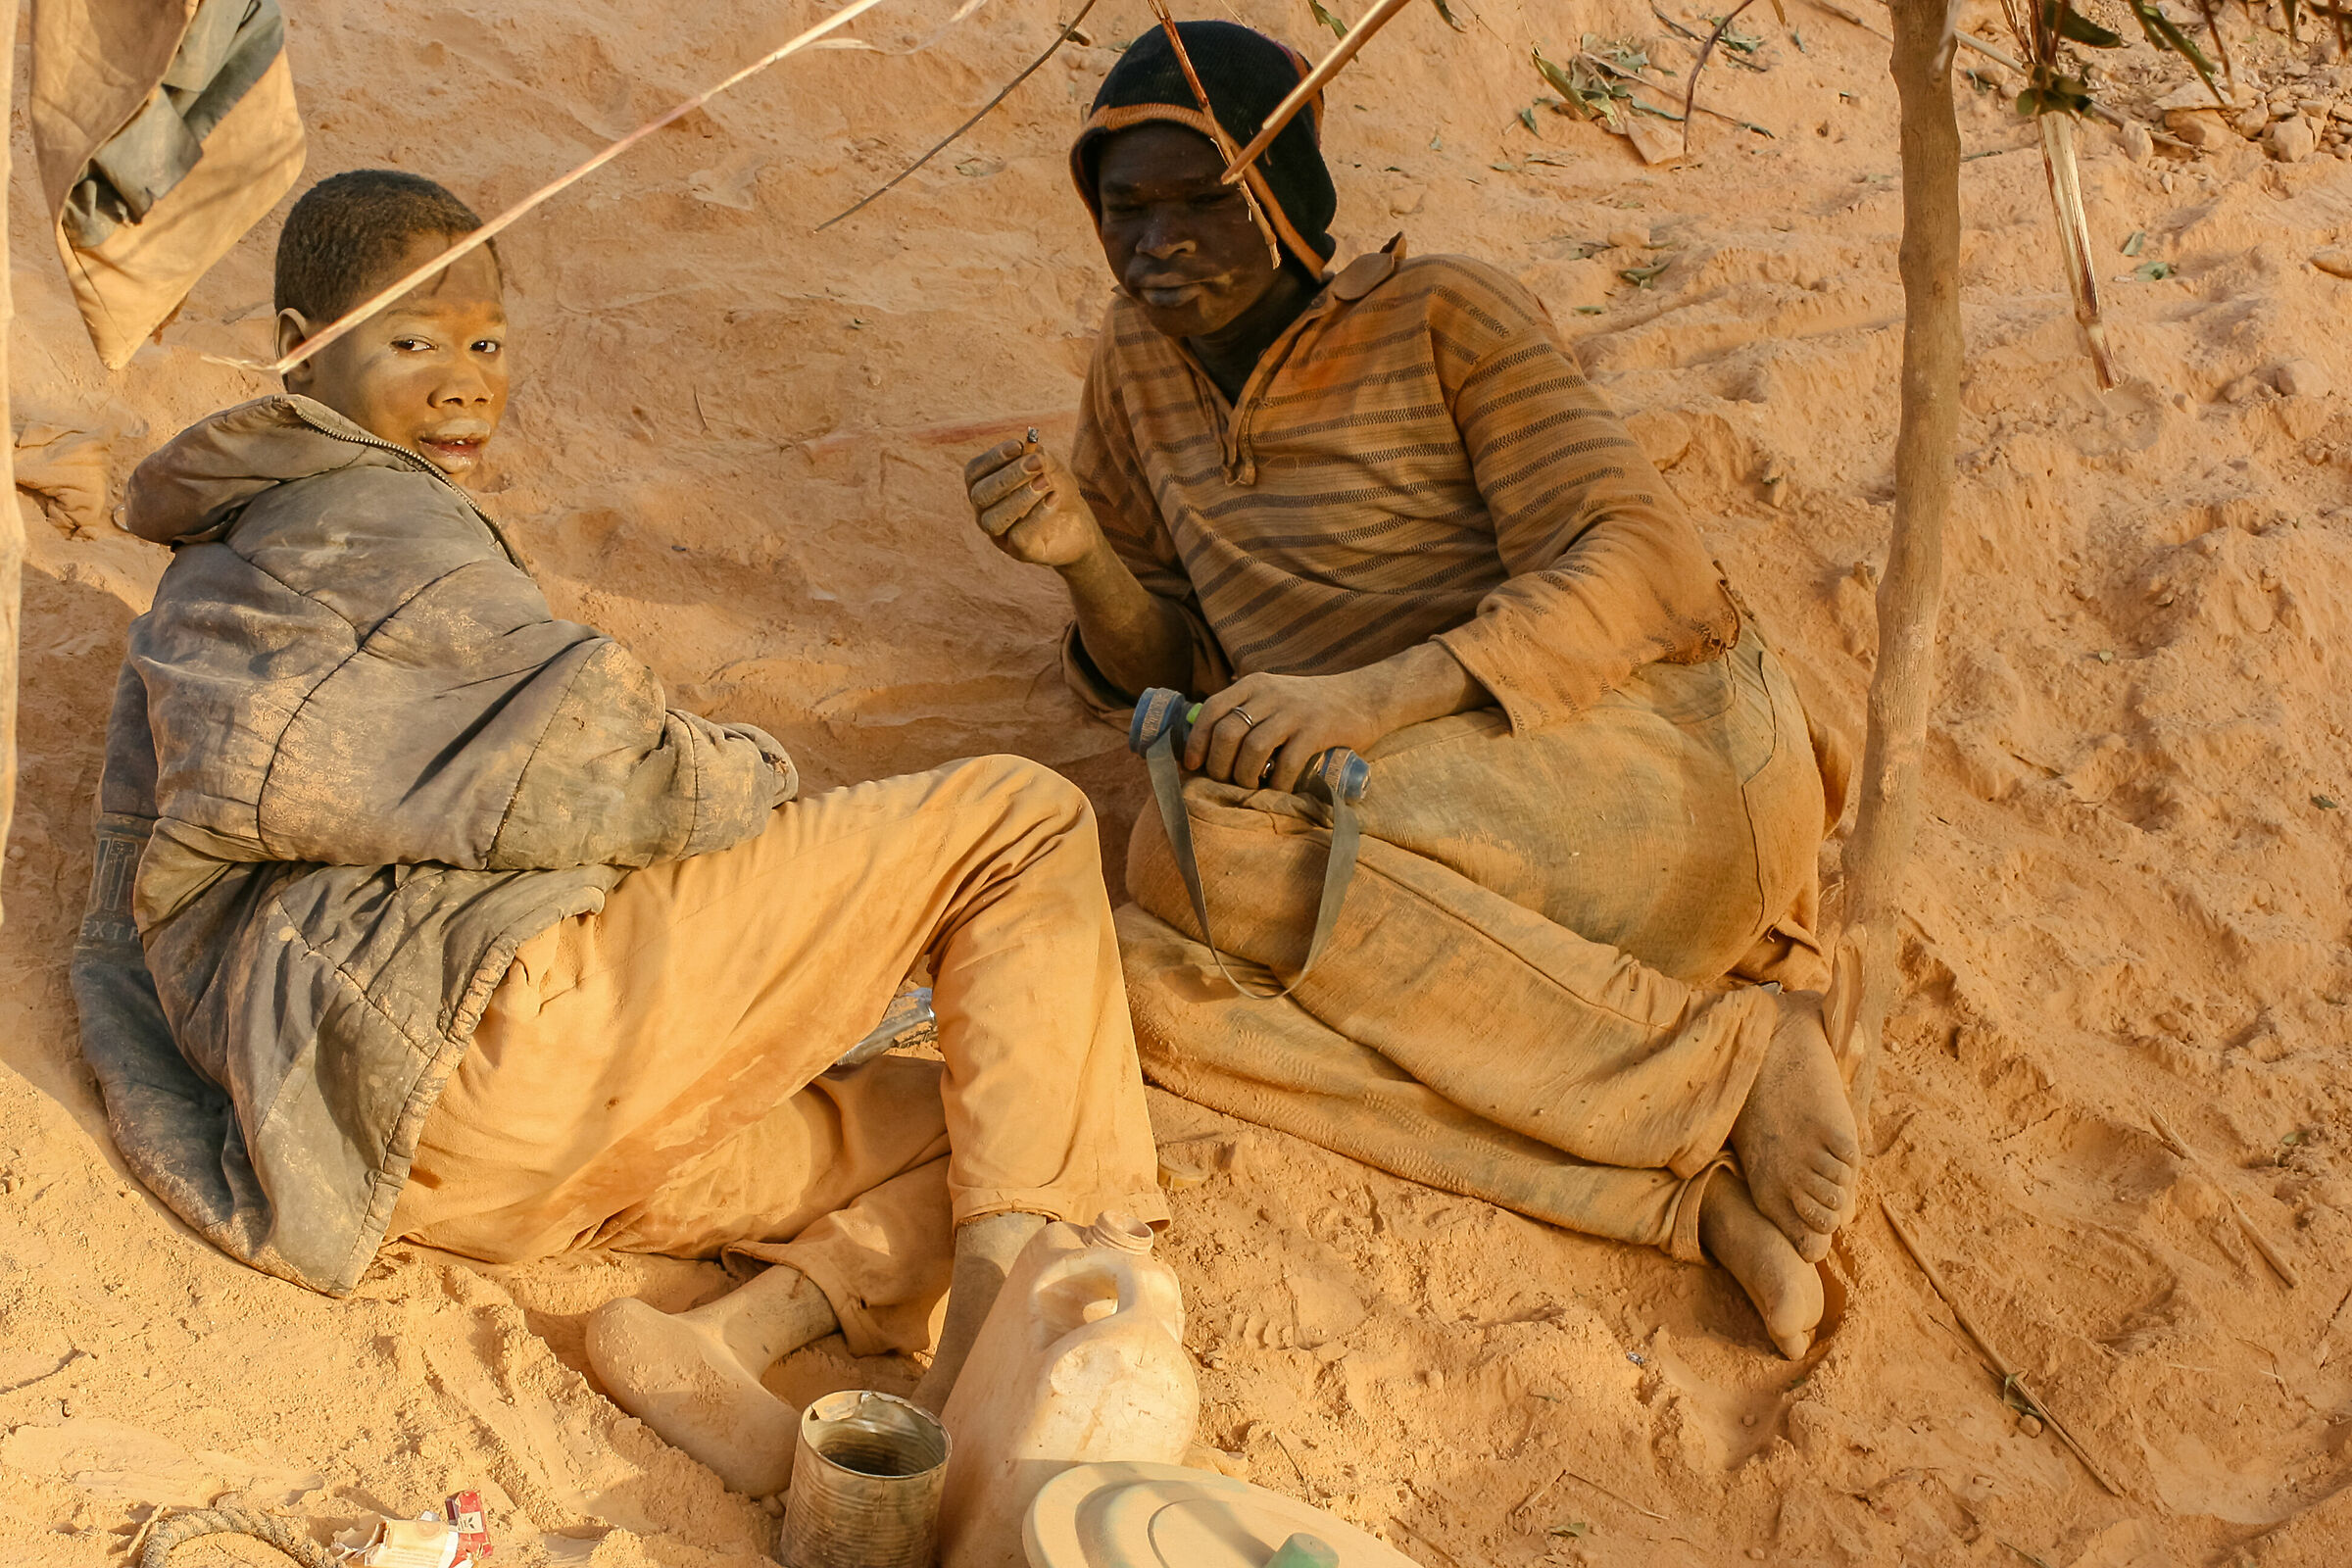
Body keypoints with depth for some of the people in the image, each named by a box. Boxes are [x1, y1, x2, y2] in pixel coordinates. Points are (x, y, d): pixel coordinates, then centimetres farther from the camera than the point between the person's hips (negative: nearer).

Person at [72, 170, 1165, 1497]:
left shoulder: (203, 593, 33)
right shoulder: (367, 516, 3)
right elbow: (577, 767, -12)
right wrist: (761, 784, 6)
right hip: (500, 1002, -9)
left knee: (965, 1129, 16)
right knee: (1023, 823, -1)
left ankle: (726, 1341, -12)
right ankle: (993, 1362, -19)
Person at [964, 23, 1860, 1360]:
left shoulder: (1443, 317, 1)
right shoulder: (1144, 360, 17)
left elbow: (1641, 562, -10)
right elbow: (1165, 679, 20)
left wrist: (1380, 695, -25)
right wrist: (1083, 555, -3)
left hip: (1650, 753, -5)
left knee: (1201, 850, -28)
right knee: (1150, 974, -24)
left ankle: (1724, 1051, -19)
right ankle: (1691, 1192, -25)